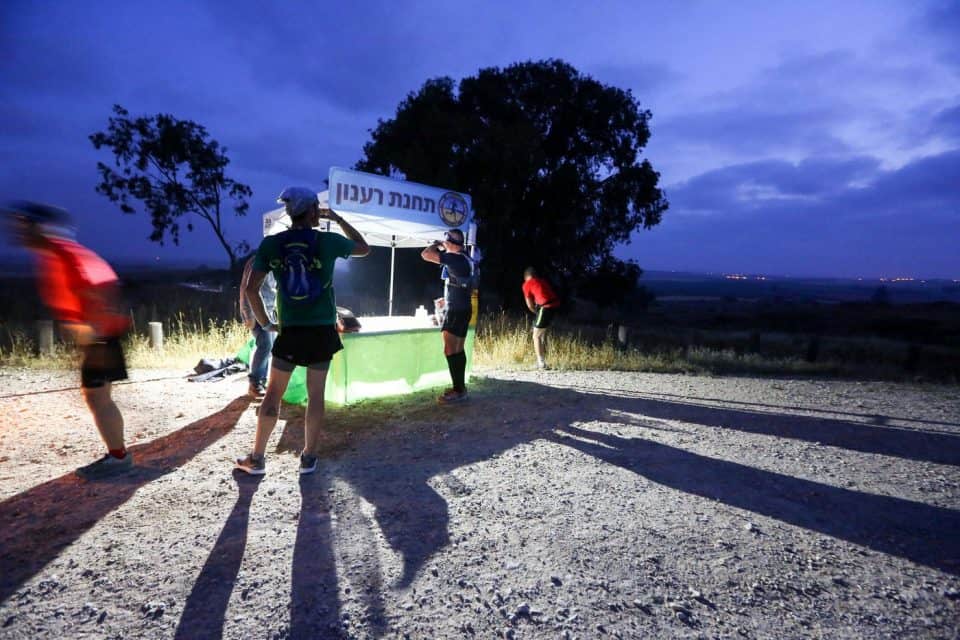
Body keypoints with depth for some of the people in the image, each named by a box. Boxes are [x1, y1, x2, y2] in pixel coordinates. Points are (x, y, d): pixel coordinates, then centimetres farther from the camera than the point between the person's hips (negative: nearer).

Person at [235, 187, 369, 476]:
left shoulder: (270, 244, -1)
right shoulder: (328, 241, -4)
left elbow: (251, 289, -4)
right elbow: (364, 248, 14)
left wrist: (265, 323, 8)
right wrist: (337, 218, 19)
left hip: (290, 331, 1)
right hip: (322, 331, -1)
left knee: (273, 394, 12)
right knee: (316, 395, 8)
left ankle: (256, 458, 20)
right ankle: (309, 458, 18)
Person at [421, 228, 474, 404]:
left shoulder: (454, 258, -17)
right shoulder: (465, 260, 13)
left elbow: (426, 254, -21)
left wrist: (437, 244, -4)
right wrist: (447, 299, 28)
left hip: (455, 311, -10)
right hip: (463, 309, 10)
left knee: (450, 351, -9)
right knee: (458, 350, 13)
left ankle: (458, 391, -7)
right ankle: (460, 387, 19)